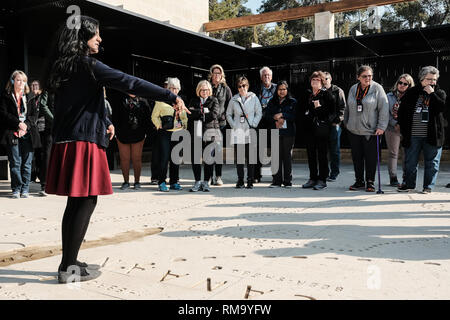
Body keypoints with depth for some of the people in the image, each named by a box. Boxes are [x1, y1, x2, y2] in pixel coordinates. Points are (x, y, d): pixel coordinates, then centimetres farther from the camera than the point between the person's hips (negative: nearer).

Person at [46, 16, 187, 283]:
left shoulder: (63, 66, 16)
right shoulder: (87, 64, -11)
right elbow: (129, 83, -18)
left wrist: (105, 121, 24)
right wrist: (171, 96, -19)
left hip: (65, 141, 9)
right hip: (85, 142, -9)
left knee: (76, 201, 12)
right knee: (87, 201, -4)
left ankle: (68, 262, 18)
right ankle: (69, 267, 0)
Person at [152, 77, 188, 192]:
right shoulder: (161, 100, 0)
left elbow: (184, 117, 23)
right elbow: (154, 116, 2)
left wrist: (184, 126, 7)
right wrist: (159, 126, -9)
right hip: (165, 133, -5)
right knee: (164, 157, -7)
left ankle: (174, 182, 15)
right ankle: (161, 182, 2)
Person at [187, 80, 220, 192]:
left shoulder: (214, 100, 9)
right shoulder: (194, 101, 15)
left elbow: (215, 114, -9)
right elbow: (190, 114, -2)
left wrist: (198, 113, -5)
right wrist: (204, 111, -10)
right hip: (196, 133, 2)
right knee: (195, 158, 1)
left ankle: (206, 182, 10)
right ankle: (197, 182, 12)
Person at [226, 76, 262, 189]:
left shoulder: (253, 98, 4)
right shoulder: (234, 99, 7)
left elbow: (259, 113, 7)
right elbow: (228, 114, 14)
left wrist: (253, 124, -3)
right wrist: (233, 125, 1)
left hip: (250, 132, -1)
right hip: (237, 132, 1)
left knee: (250, 157, -1)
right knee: (239, 157, 4)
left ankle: (250, 181, 7)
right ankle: (240, 181, 12)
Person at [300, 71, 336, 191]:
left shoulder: (326, 94, -1)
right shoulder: (307, 94, 15)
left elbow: (333, 111, -6)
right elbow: (302, 110, 20)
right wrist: (305, 118, 3)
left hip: (322, 128, -5)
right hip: (309, 128, 5)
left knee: (322, 154, -2)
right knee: (311, 154, 8)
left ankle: (322, 179, 2)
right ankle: (313, 178, 16)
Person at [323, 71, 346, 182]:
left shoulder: (338, 91, 2)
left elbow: (342, 107, -3)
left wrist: (337, 120, -13)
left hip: (334, 124, -4)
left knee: (334, 150, 0)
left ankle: (334, 173, 6)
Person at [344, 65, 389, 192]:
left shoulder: (377, 88, -5)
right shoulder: (353, 89, 9)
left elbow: (384, 108, -7)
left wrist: (381, 127, -12)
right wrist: (346, 122, 19)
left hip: (370, 131, -4)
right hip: (354, 130, 4)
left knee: (370, 157, 1)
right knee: (356, 157, 9)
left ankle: (370, 182, 14)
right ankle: (359, 181, 21)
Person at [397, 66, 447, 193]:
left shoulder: (439, 93, 7)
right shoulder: (411, 93, 6)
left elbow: (443, 107, -13)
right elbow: (401, 111, 8)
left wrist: (432, 94, -13)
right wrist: (403, 129, 3)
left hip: (432, 135, 0)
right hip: (413, 136, 1)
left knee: (431, 162, 5)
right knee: (410, 161, 8)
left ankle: (428, 186, 15)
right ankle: (409, 184, 22)